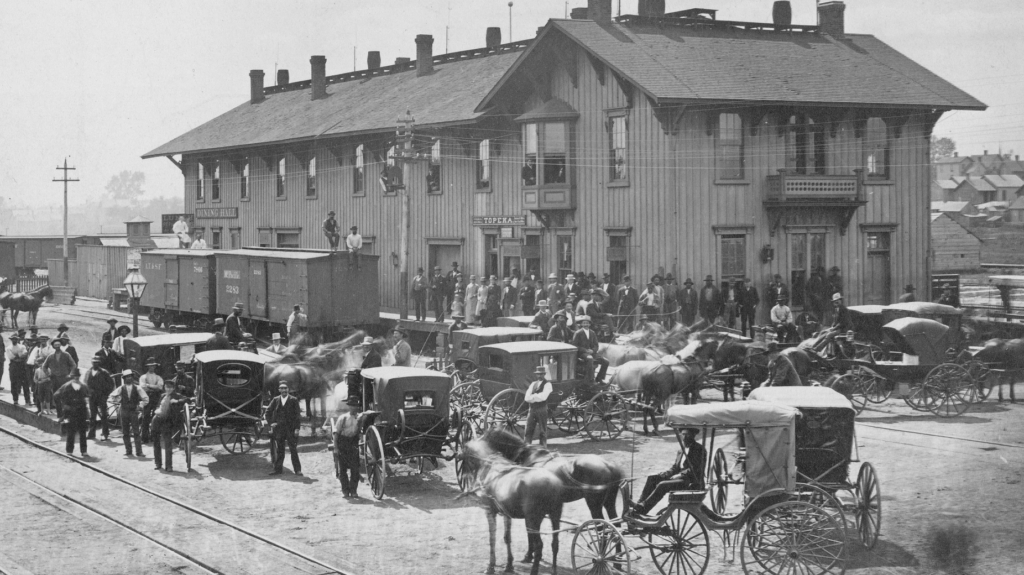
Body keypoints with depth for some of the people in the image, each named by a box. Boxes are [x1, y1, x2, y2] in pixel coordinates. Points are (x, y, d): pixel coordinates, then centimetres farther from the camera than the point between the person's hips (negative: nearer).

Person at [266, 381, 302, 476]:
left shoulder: (293, 400, 1)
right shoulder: (275, 400, 9)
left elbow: (297, 415, -2)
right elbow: (268, 412, 16)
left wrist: (297, 428, -9)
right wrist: (271, 423, 3)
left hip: (290, 429, -3)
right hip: (278, 428, 3)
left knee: (293, 450, -4)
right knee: (279, 450, 6)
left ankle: (297, 469, -1)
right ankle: (278, 469, 11)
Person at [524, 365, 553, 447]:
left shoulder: (547, 384, 0)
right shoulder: (533, 384, 17)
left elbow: (543, 397, -15)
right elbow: (527, 398, 5)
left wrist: (533, 397, -6)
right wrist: (537, 397, -11)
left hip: (541, 409, -5)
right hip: (532, 409, 5)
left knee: (543, 430, 1)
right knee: (528, 429, -1)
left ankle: (543, 446, 6)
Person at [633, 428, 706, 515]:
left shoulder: (700, 450, -6)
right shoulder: (681, 451, 19)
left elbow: (695, 470, -15)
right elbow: (675, 468, 17)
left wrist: (680, 475, -20)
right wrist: (664, 474, -3)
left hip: (692, 484, -9)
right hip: (680, 478, 9)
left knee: (663, 485, -28)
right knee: (651, 478, -6)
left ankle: (642, 510, -31)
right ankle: (639, 505, -16)